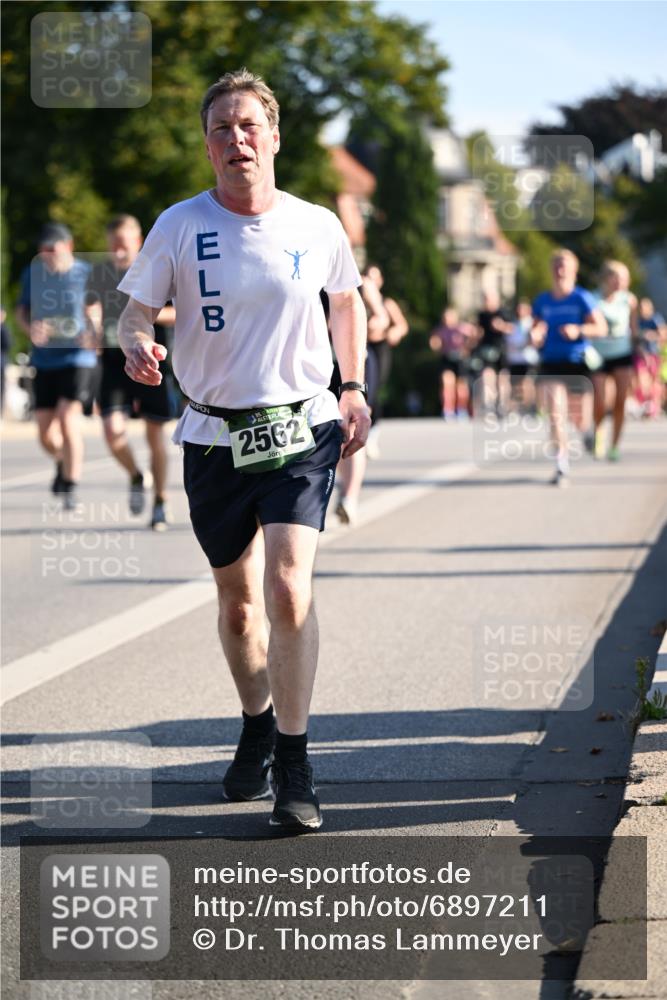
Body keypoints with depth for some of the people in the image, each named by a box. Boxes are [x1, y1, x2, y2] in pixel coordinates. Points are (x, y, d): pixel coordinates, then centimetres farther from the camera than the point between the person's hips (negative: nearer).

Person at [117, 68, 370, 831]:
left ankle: (294, 766, -9)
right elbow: (135, 311, 0)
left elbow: (345, 298, 18)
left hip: (301, 431, -1)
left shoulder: (318, 227, -1)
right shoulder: (179, 227, -4)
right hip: (213, 438, 1)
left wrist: (353, 386, 11)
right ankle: (256, 730, 38)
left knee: (288, 588, -17)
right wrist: (136, 347, -24)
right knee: (237, 599, 13)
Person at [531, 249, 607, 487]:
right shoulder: (542, 302, 6)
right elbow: (536, 334, 12)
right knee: (556, 414, -15)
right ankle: (562, 467, -15)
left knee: (580, 418, 9)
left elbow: (601, 328, -5)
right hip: (552, 363, 2)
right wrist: (535, 336, -12)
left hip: (578, 362, -2)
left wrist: (578, 331, -21)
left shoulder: (583, 298, -4)